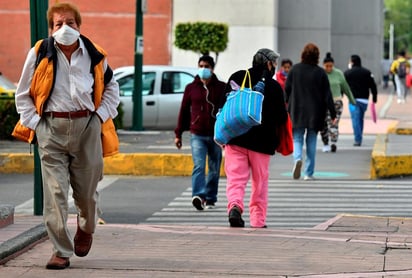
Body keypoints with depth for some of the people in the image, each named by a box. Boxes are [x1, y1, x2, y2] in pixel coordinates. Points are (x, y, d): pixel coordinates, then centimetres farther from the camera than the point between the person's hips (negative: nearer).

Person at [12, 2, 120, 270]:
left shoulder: (95, 55, 6)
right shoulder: (40, 54, 1)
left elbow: (111, 89, 20)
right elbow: (23, 94, 10)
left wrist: (100, 116, 7)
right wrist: (34, 123, -1)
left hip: (87, 126, 1)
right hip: (51, 129, -1)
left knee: (87, 190, 8)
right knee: (55, 193, -7)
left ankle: (86, 229, 40)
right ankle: (61, 252, -2)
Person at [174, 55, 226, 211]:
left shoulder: (221, 88, 5)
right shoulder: (191, 88, 7)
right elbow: (184, 111, 10)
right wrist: (178, 134, 8)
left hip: (216, 134, 1)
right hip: (197, 135, -1)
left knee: (214, 169, 9)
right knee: (199, 166, -17)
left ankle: (210, 199, 21)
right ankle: (198, 196, -29)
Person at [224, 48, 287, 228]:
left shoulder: (236, 78, 3)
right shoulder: (274, 86, -6)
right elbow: (281, 118, -3)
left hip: (235, 139, 2)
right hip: (262, 141, -2)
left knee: (235, 177, 1)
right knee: (260, 182, 10)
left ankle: (235, 206, -25)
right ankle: (258, 220, 12)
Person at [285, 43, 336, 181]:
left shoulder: (295, 69, -3)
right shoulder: (320, 72, -5)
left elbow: (287, 89, 2)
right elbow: (327, 94, -5)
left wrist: (287, 103, 20)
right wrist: (333, 113, -1)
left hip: (297, 111, 0)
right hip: (315, 112, 0)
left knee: (297, 138, 7)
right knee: (311, 142, 8)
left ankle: (297, 158, -24)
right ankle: (309, 173, 9)